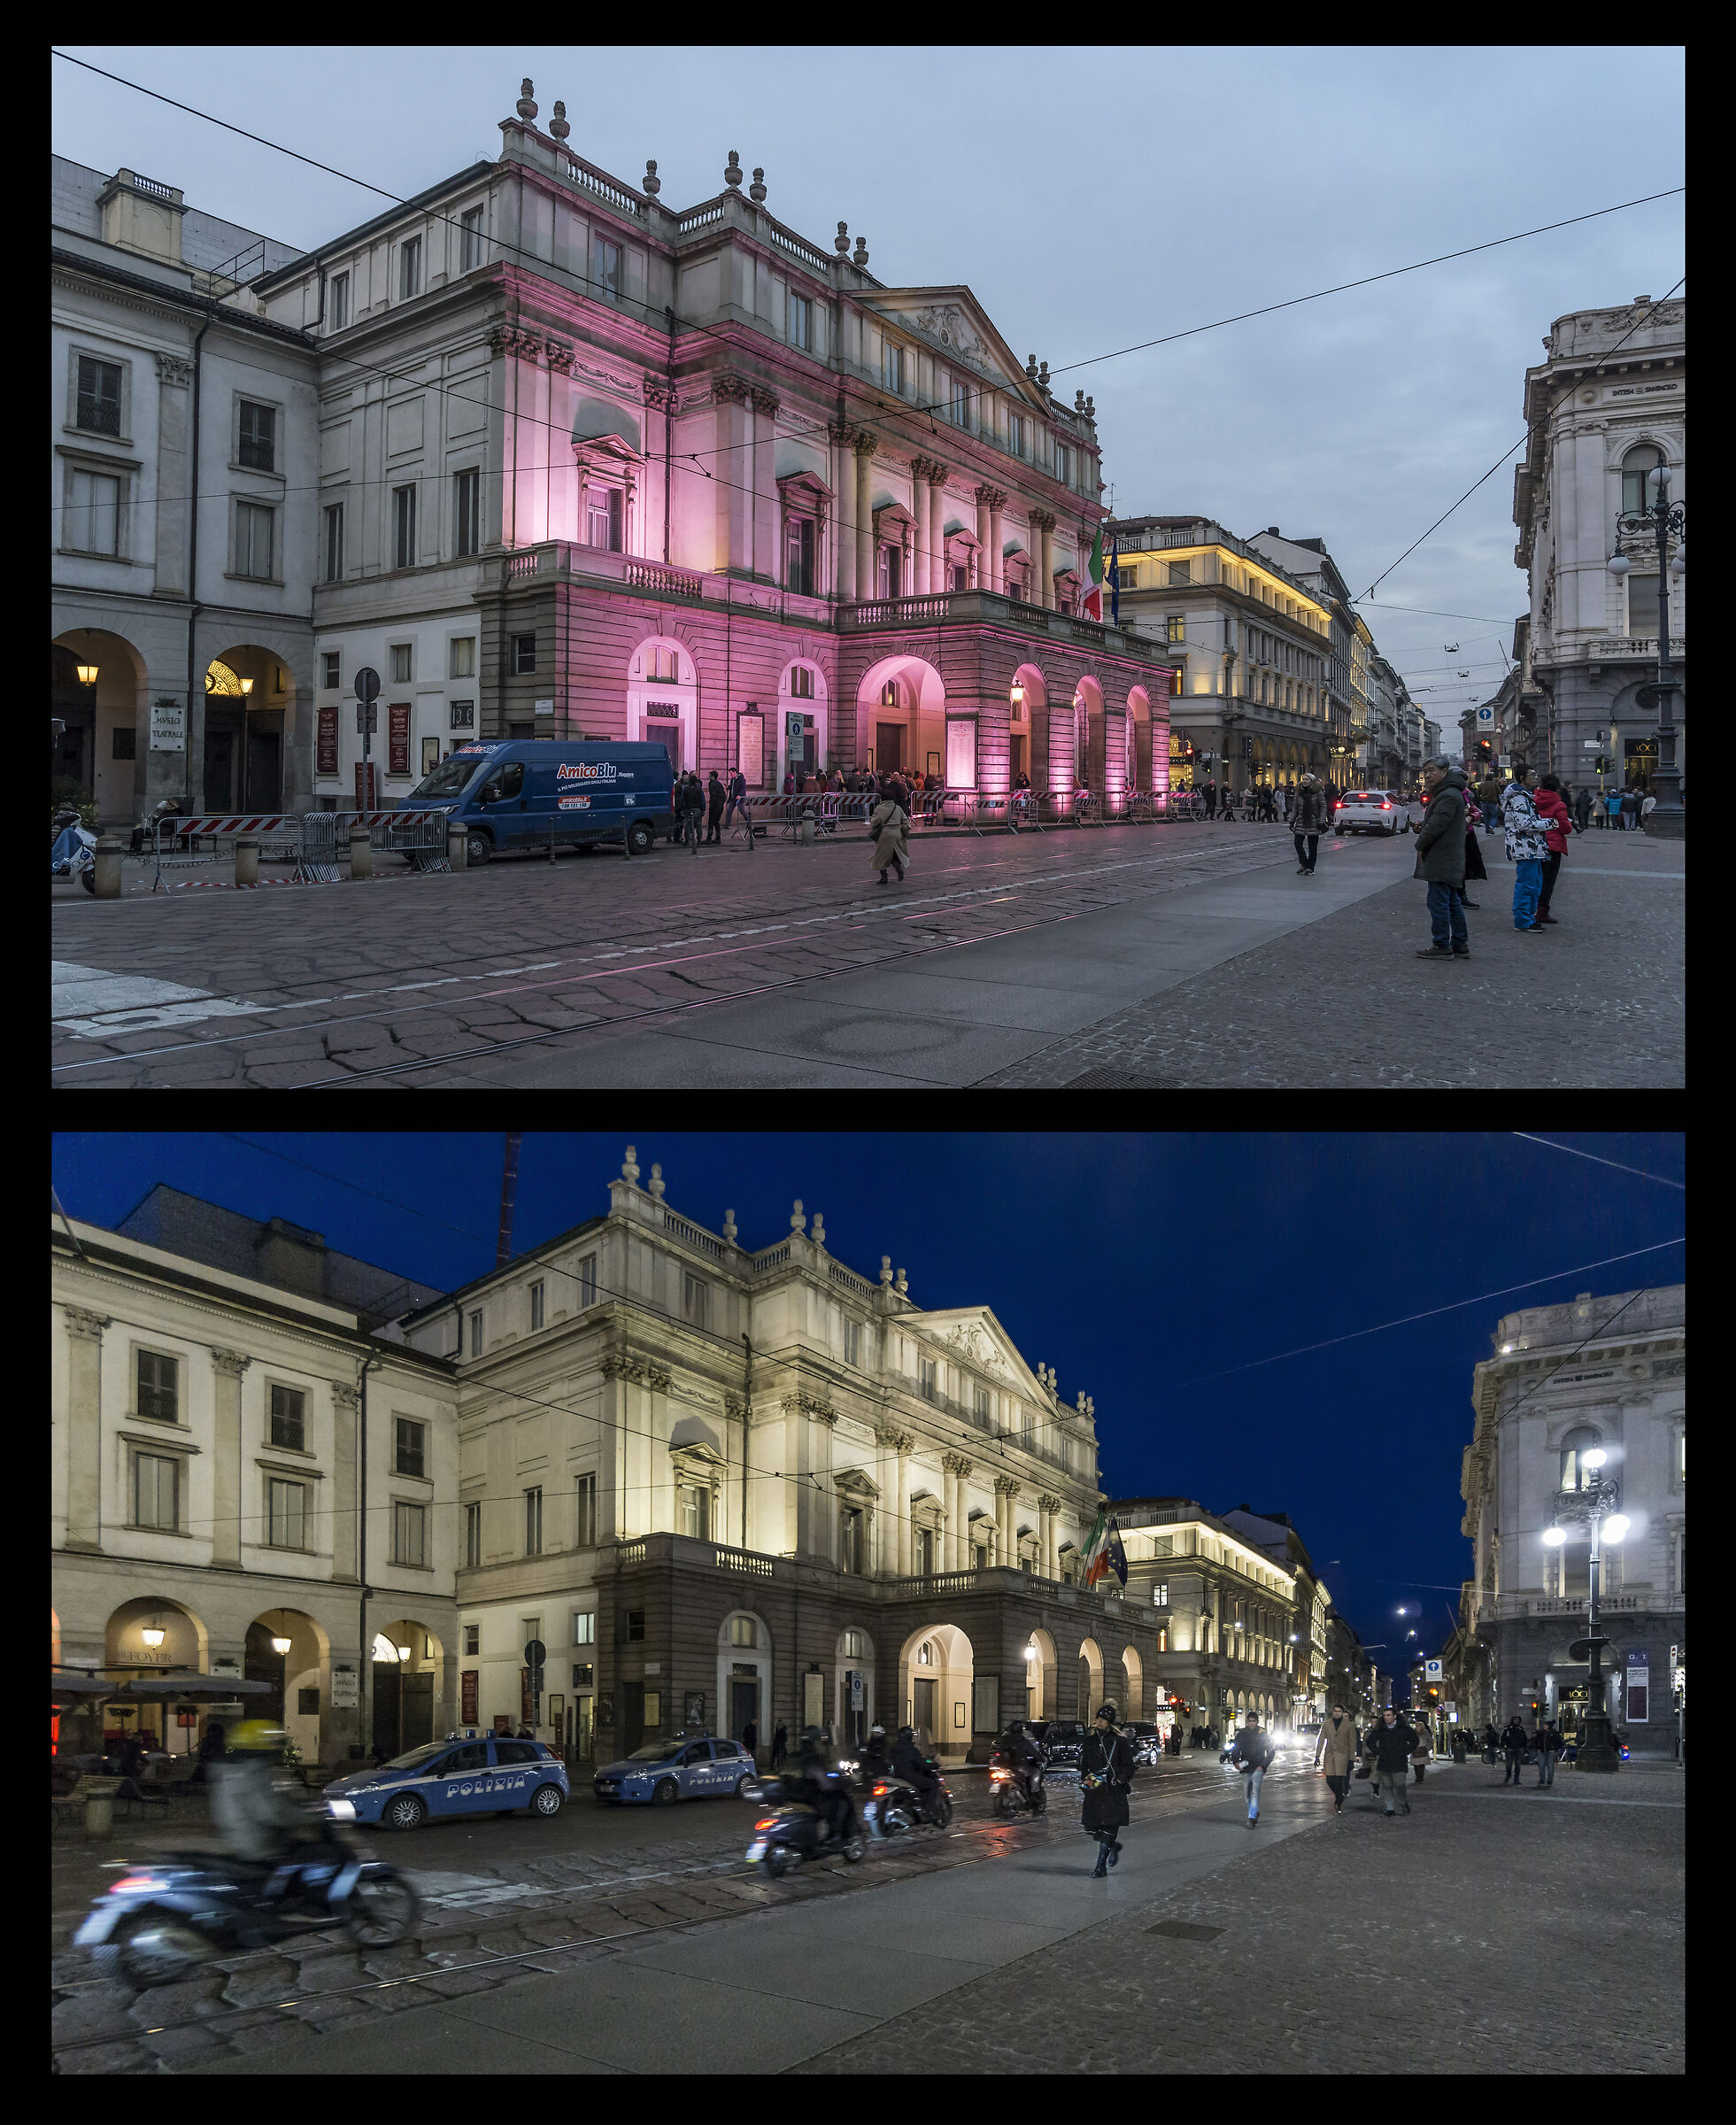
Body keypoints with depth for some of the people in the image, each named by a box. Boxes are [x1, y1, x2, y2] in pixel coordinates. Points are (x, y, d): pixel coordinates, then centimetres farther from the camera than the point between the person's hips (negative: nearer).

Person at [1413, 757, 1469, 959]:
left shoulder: (1449, 796, -17)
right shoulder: (1445, 793, 18)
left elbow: (1435, 826, -21)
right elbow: (1433, 823, 25)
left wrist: (1420, 846, -7)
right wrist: (1421, 828, 6)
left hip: (1442, 862, -11)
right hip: (1449, 862, 11)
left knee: (1438, 902, -7)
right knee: (1451, 902, 14)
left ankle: (1442, 946, -4)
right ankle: (1460, 944, 19)